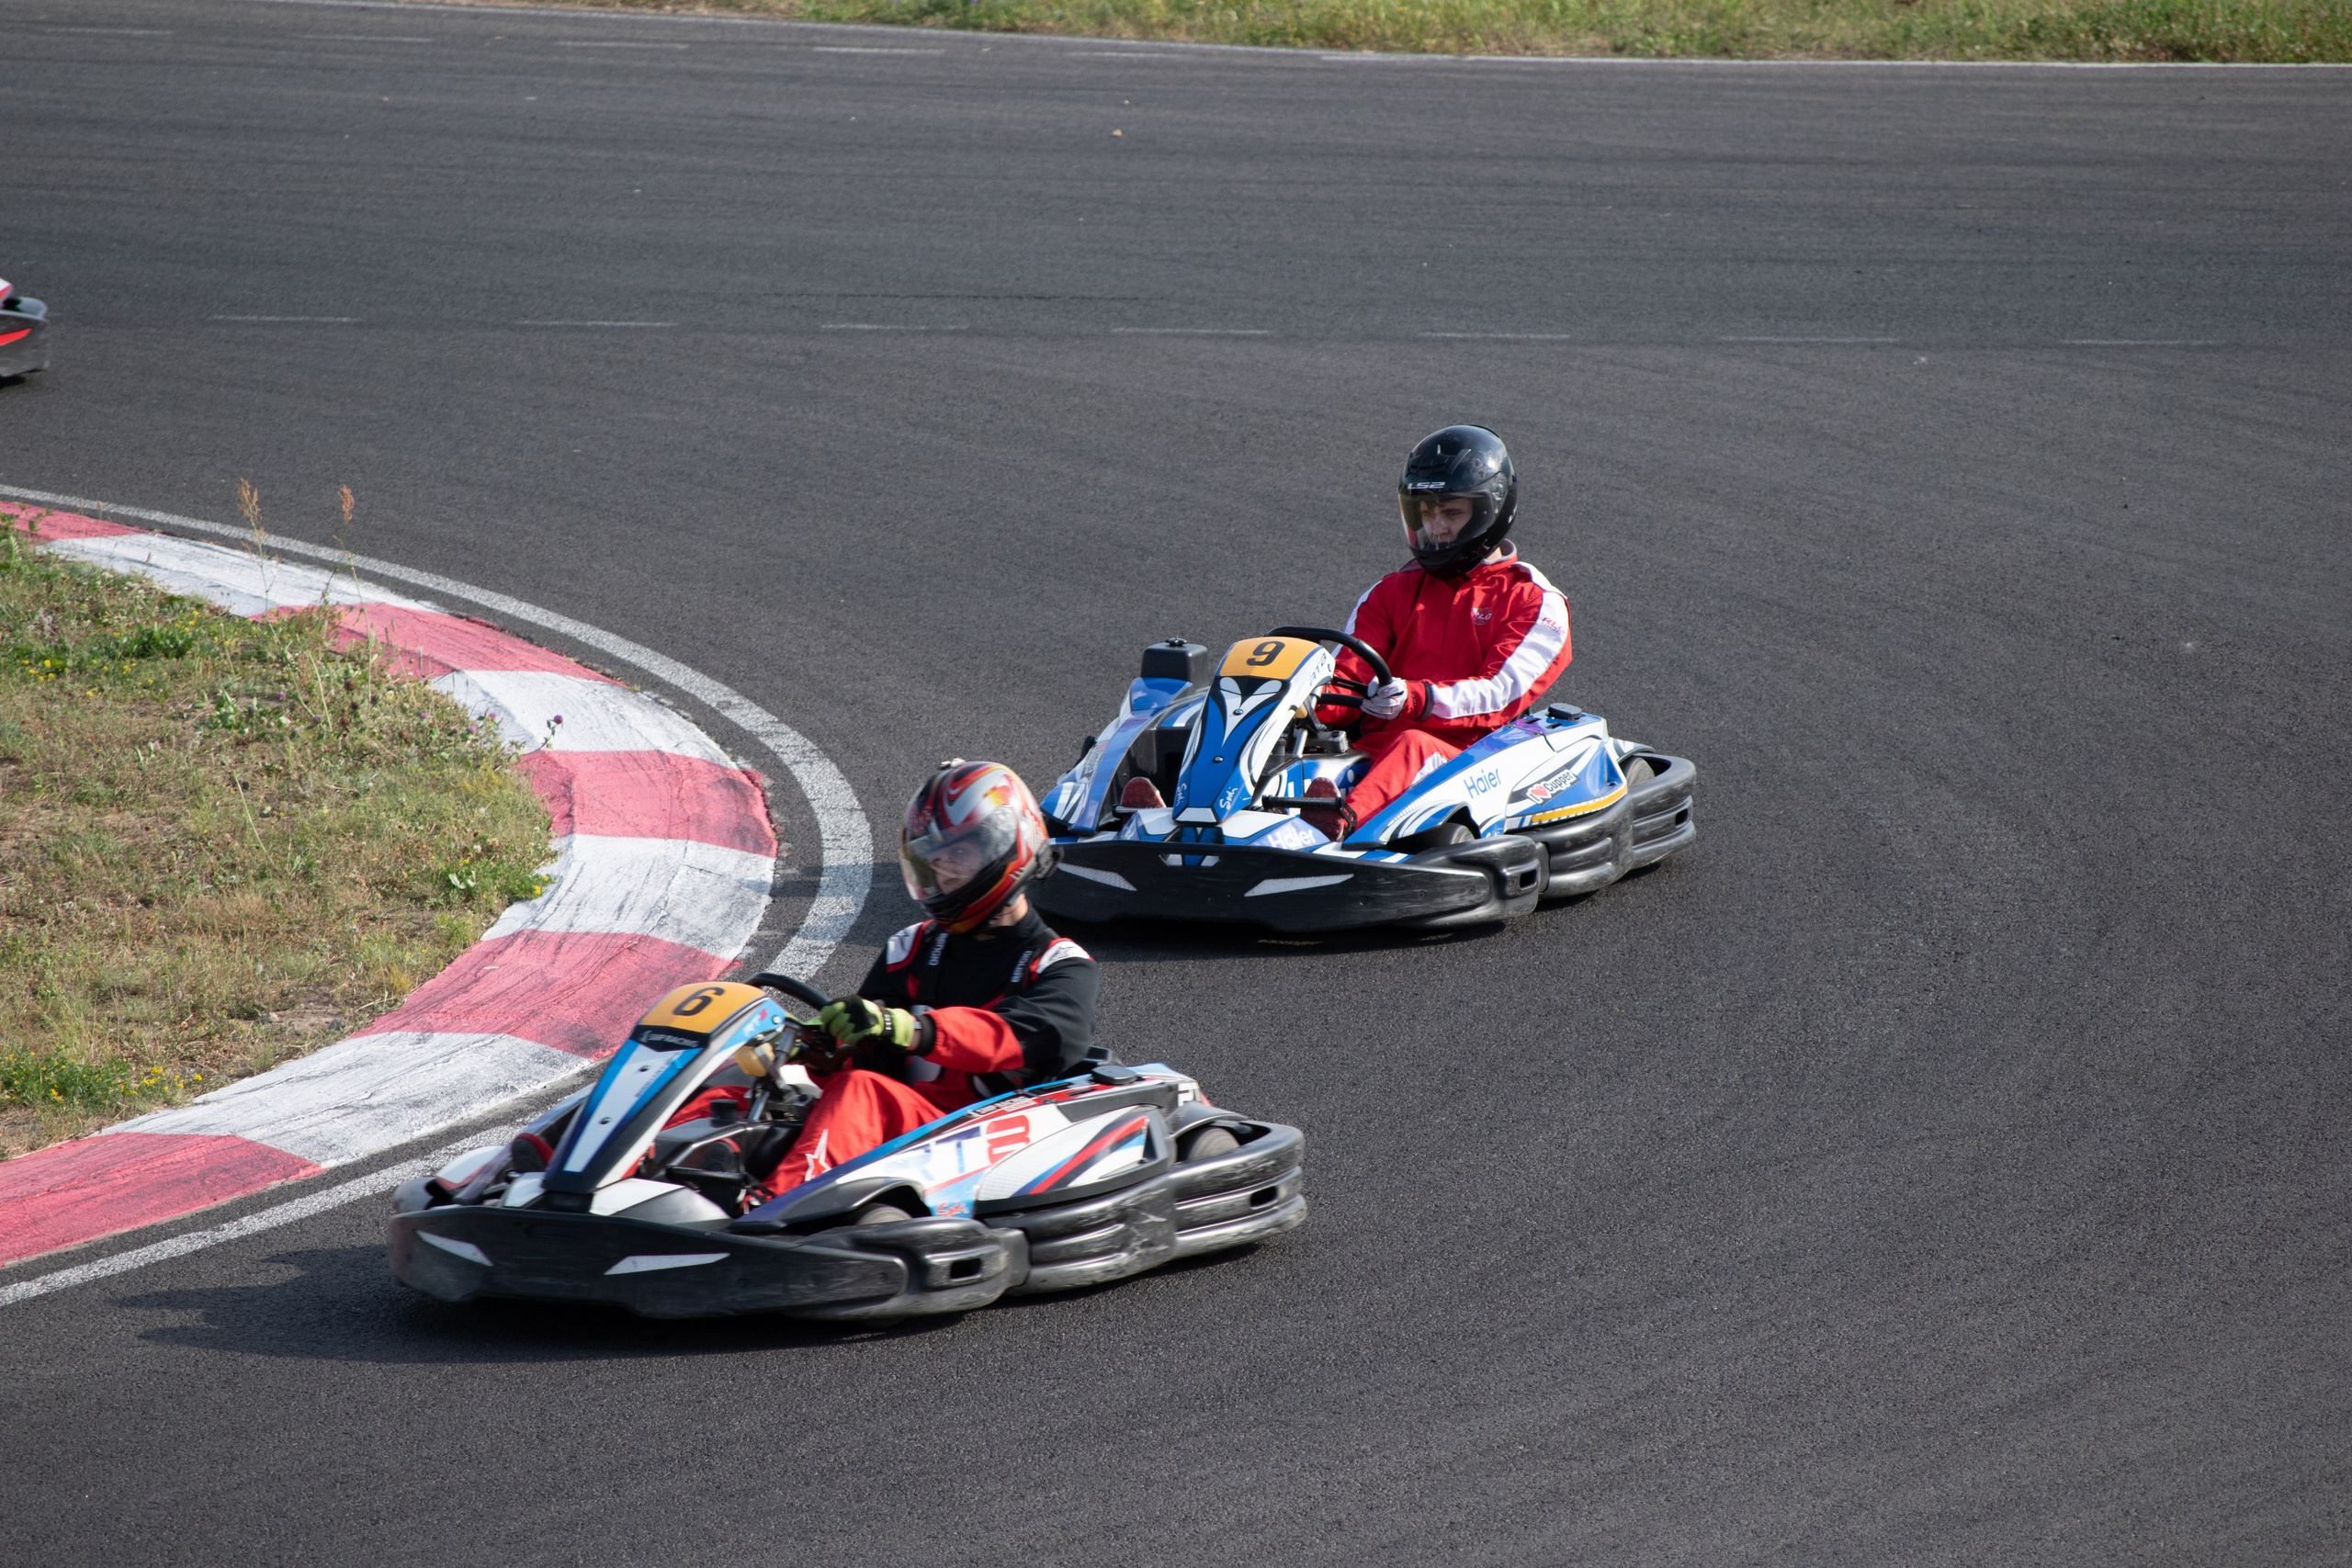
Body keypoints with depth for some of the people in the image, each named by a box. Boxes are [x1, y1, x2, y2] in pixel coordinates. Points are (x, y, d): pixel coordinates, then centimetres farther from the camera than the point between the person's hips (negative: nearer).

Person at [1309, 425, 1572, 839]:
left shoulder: (1533, 603, 8)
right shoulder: (1392, 593, 24)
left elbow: (1501, 692, -7)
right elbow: (1350, 678, 12)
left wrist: (1418, 699, -25)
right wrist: (1315, 702, -13)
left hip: (1466, 753, -4)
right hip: (1372, 749, 4)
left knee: (1413, 746, -40)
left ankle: (1342, 820, -69)